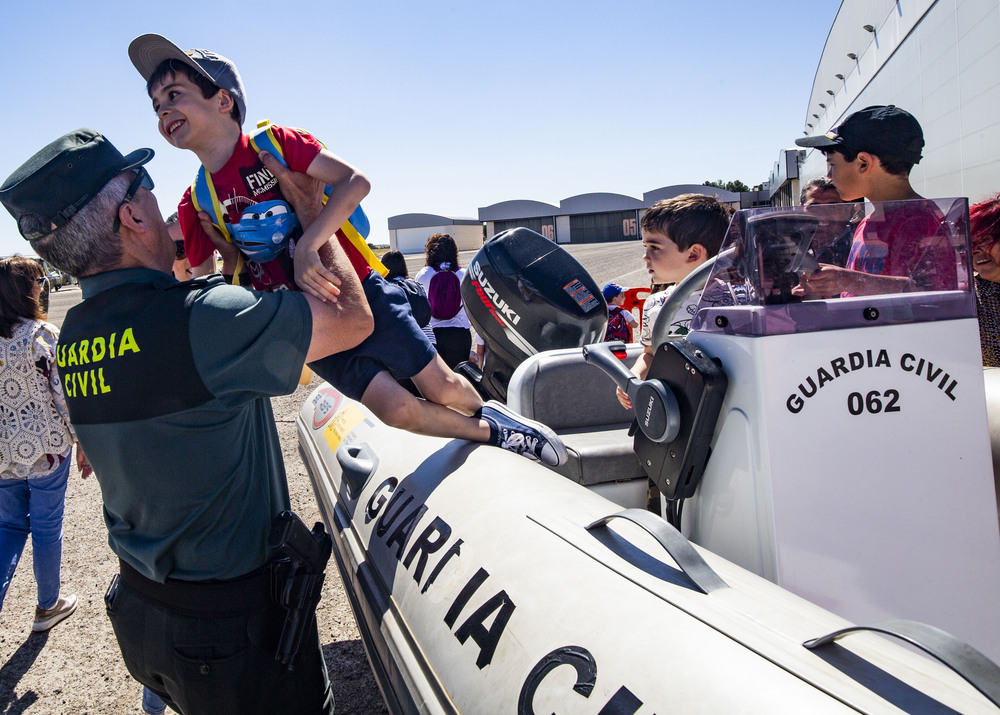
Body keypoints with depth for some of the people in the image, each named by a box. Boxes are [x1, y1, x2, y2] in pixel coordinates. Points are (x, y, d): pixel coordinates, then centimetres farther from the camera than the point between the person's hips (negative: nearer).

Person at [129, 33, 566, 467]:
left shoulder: (276, 142, -7)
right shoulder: (195, 206, 1)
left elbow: (355, 182, -19)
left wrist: (306, 246, -30)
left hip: (359, 291, -2)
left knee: (442, 387, -2)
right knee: (395, 408, -9)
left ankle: (486, 410, 34)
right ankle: (491, 433, 17)